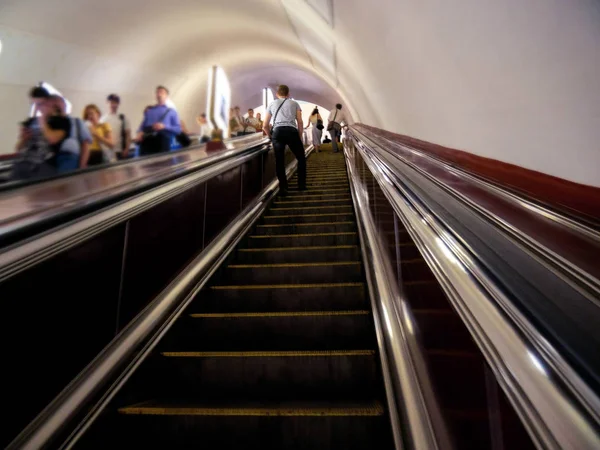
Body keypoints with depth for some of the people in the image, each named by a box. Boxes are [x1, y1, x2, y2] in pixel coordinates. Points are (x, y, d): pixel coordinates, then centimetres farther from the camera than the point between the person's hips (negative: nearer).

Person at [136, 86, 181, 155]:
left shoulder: (171, 111, 23)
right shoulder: (149, 110, 31)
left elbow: (178, 129, 10)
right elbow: (143, 125, 22)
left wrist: (164, 127, -5)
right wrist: (140, 133, 0)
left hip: (163, 137, -2)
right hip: (147, 138, 2)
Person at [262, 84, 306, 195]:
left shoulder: (272, 104, 24)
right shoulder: (294, 103, 21)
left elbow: (265, 126, 20)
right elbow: (300, 123, 11)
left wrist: (271, 137, 33)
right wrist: (300, 137, 18)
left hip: (277, 132, 1)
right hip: (292, 131, -1)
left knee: (279, 161, 7)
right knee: (301, 158, 14)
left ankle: (283, 188, 4)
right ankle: (301, 185, 15)